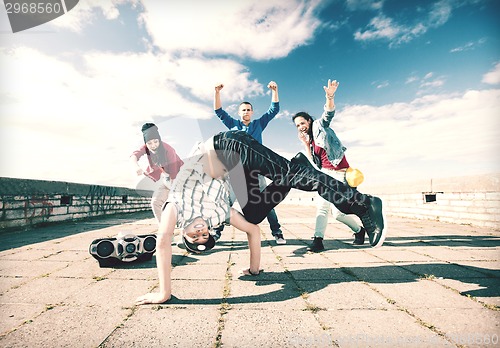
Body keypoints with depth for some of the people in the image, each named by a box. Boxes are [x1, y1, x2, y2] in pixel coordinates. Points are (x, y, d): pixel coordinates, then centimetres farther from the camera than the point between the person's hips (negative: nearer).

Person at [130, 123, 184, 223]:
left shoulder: (168, 150, -31)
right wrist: (136, 166, -56)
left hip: (178, 176, -5)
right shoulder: (147, 147, -15)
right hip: (166, 178, 5)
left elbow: (174, 173, -27)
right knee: (156, 202, -3)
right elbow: (134, 155, -33)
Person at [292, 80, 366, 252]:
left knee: (337, 212, -7)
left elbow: (329, 113, -19)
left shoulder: (319, 126, 1)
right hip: (325, 173, 7)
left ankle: (359, 230, 19)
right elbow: (313, 162, 7)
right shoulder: (310, 140, 16)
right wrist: (305, 144, 2)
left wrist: (330, 97, -37)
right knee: (322, 206, -3)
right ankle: (318, 240, -3)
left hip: (339, 173, -7)